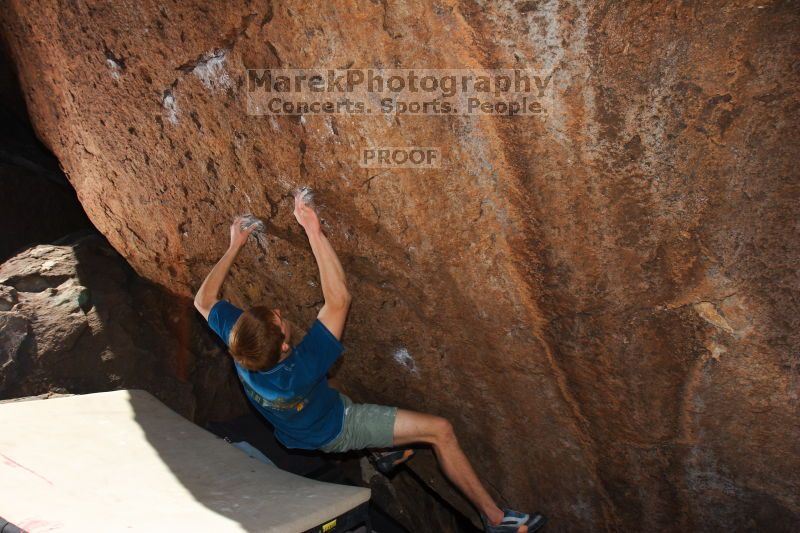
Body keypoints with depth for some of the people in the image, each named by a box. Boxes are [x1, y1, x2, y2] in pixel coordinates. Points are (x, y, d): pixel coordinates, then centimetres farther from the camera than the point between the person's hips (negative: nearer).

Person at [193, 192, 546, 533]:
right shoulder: (301, 370, -45)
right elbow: (338, 300, -46)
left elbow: (203, 300, -11)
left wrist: (234, 246, -8)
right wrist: (314, 231, -45)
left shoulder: (239, 346, -30)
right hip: (336, 429, -6)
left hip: (298, 429, 7)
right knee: (439, 430, -9)